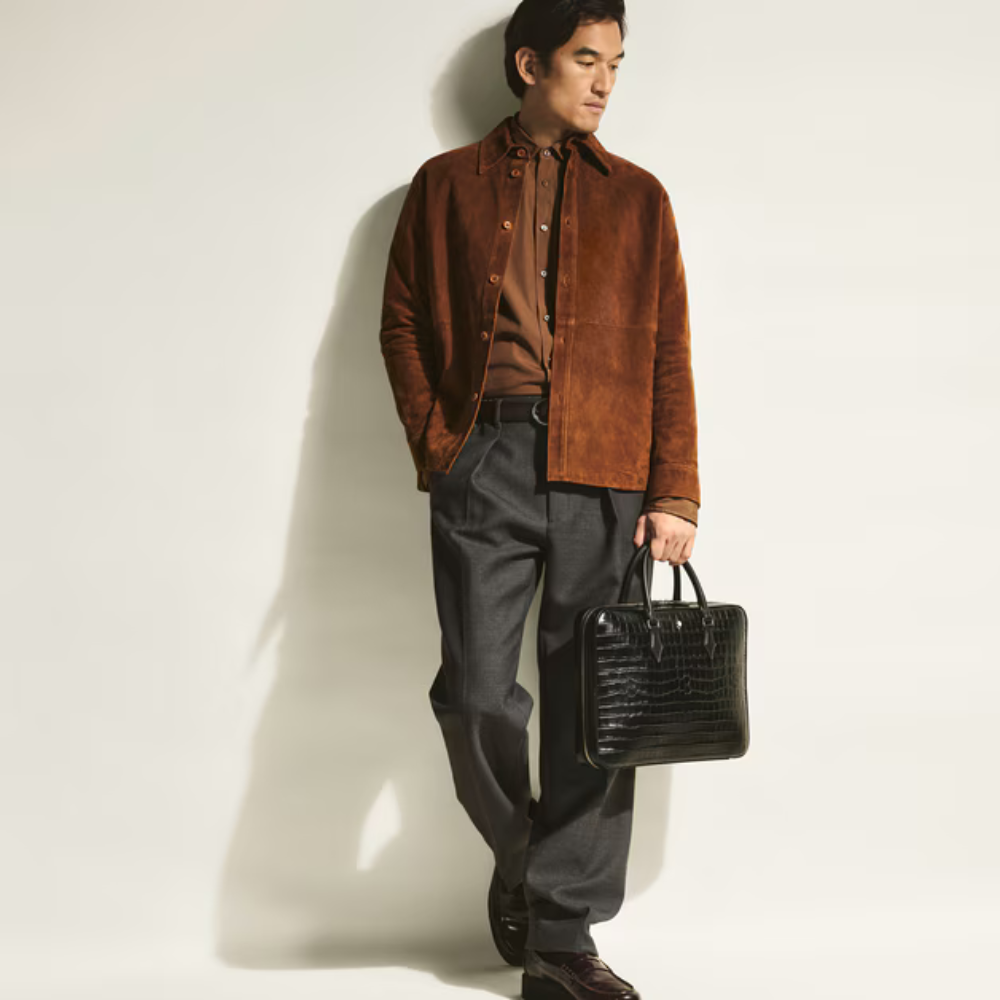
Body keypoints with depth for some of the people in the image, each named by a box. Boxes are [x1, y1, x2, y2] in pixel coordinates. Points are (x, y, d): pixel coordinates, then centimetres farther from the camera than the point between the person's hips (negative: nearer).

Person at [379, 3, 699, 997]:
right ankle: (515, 851, 24)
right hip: (485, 458, -1)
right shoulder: (448, 185, 13)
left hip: (605, 472, 1)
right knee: (474, 693, -6)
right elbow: (402, 323, 11)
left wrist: (674, 496, 0)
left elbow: (668, 353, 9)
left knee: (592, 704, 0)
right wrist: (436, 446, -3)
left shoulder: (636, 197, 15)